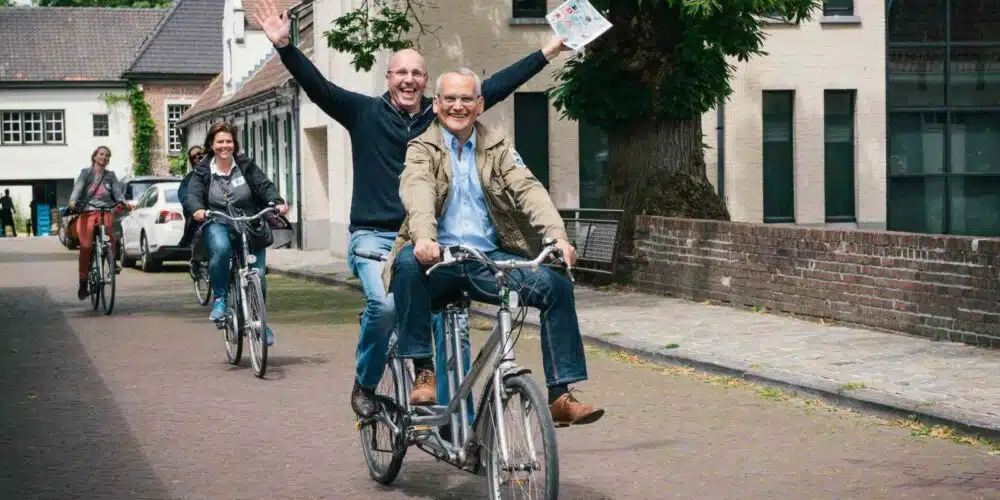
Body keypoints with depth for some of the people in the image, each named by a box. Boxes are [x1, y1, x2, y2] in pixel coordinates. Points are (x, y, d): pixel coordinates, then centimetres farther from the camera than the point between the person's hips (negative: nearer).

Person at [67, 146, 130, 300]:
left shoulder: (111, 176, 16)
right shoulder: (85, 173, 10)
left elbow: (117, 191, 4)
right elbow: (77, 188, -6)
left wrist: (124, 201, -18)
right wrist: (73, 201, -26)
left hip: (105, 211, 1)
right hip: (87, 212, -1)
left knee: (108, 225, -35)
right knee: (86, 246, -14)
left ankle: (112, 260, -18)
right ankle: (83, 283, -4)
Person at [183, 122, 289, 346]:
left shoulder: (246, 167, 8)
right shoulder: (203, 172, 8)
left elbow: (264, 185, -2)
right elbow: (193, 194, -6)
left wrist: (277, 202, -23)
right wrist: (197, 209, -29)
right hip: (218, 225, -1)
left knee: (257, 276, -8)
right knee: (220, 250, -36)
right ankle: (219, 298, -15)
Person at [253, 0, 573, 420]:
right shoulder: (365, 113, 3)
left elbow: (494, 87, 9)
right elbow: (317, 86, -8)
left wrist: (549, 51, 9)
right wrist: (284, 46, -22)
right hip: (374, 238, -3)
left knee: (451, 324, -6)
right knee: (383, 303, -28)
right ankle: (364, 386, -4)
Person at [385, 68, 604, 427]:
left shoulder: (497, 147, 15)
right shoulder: (422, 148, 7)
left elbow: (528, 189, -1)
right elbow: (417, 190, -15)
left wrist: (557, 236, -20)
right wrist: (423, 236, -37)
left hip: (489, 258, 3)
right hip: (440, 256, -2)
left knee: (557, 286, -18)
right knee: (408, 263, -36)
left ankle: (560, 396, -12)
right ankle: (423, 370, -25)